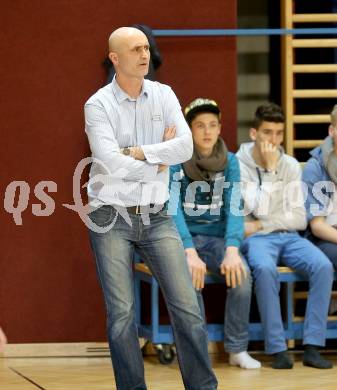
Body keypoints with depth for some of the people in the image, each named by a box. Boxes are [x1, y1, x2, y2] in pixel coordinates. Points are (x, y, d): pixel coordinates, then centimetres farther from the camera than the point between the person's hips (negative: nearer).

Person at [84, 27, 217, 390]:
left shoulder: (164, 95, 4)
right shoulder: (98, 105, -7)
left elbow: (186, 146, -9)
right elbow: (112, 164, -19)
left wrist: (134, 152, -15)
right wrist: (159, 159, -7)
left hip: (156, 217, 3)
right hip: (111, 218, -3)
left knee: (187, 306, -3)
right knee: (121, 314, -2)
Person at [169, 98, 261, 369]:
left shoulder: (229, 161, 1)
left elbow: (234, 207, -9)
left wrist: (232, 250, -27)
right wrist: (190, 253, -32)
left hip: (216, 237, 3)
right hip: (181, 238, -2)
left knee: (241, 272, -27)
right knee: (188, 274, -34)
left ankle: (237, 349, -13)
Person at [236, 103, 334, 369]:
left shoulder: (291, 166, 9)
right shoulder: (239, 165, -2)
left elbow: (299, 218, 5)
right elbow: (258, 209, -14)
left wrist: (261, 224, -6)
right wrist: (270, 170, -14)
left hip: (288, 236, 4)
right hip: (256, 239, -4)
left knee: (323, 266, -26)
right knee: (265, 268, -37)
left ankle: (312, 347, -24)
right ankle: (277, 349, -32)